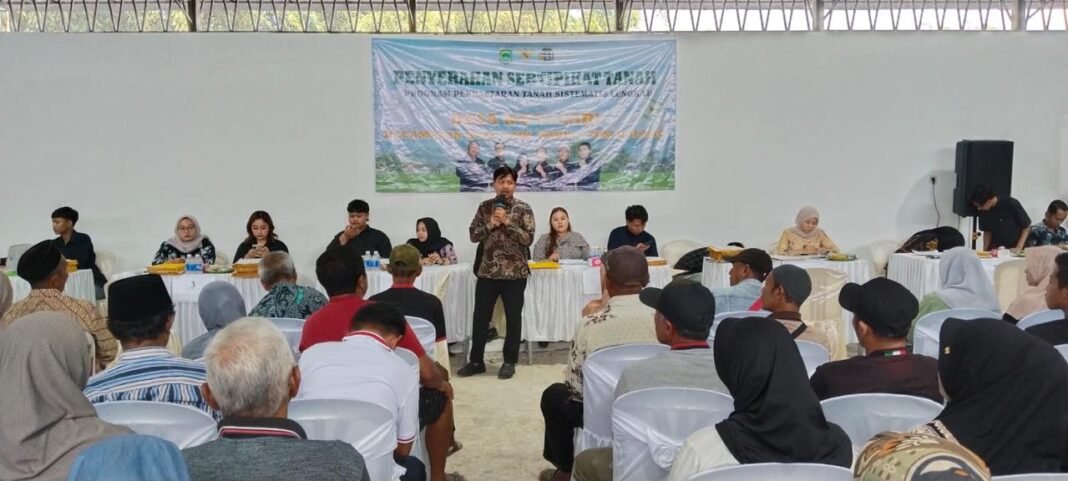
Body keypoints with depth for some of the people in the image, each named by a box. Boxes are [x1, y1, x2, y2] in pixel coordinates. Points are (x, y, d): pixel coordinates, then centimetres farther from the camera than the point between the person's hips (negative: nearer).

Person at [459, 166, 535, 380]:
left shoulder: (523, 209, -3)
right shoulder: (485, 207, 6)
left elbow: (528, 238, -11)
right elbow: (473, 235, 3)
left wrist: (507, 222, -19)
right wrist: (490, 225, -14)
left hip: (514, 272, -2)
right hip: (487, 271, 3)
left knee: (513, 318, 6)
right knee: (480, 317, 7)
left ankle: (509, 362, 18)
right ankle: (476, 361, 19)